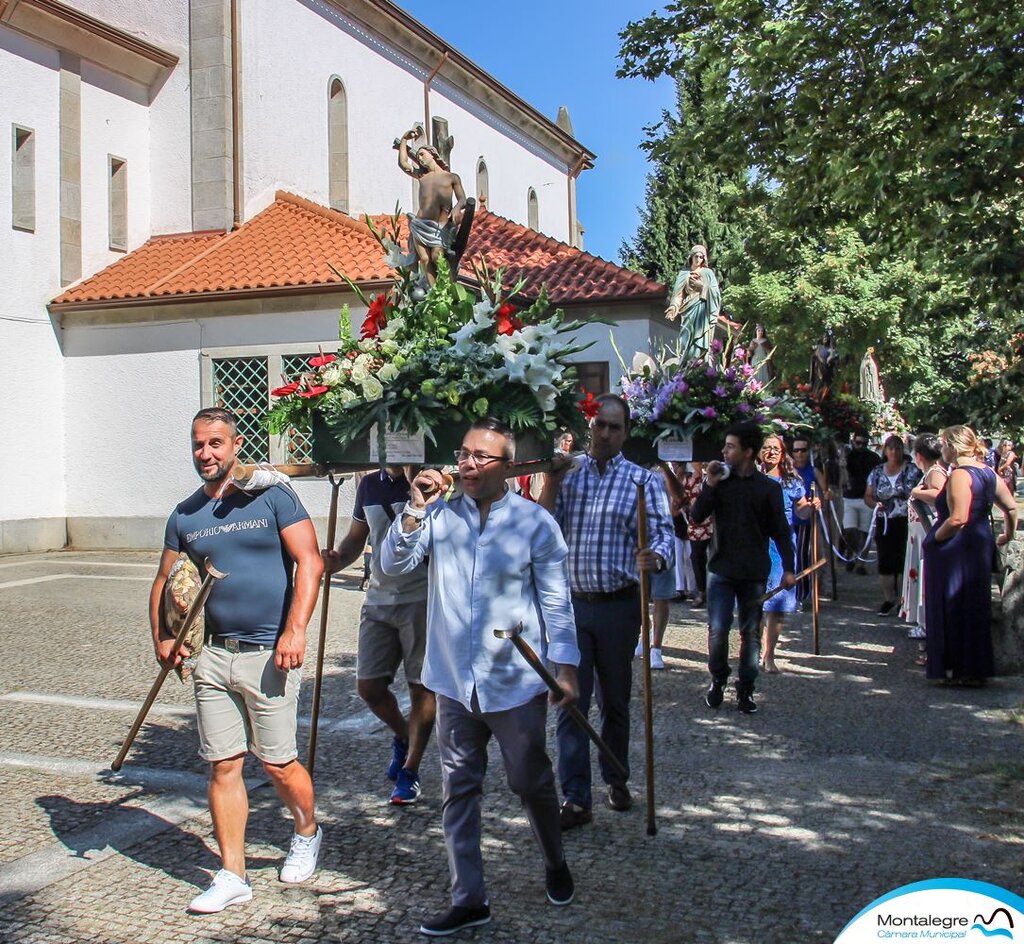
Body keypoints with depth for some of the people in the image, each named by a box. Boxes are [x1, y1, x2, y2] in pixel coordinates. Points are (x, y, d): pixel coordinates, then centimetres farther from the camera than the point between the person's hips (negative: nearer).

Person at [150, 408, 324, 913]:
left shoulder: (271, 497, -4)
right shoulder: (184, 516, 11)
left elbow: (310, 561, -10)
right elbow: (165, 581, 18)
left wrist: (295, 630, -19)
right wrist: (162, 637, 1)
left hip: (267, 654, -4)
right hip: (212, 656, 5)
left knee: (277, 763, 3)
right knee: (223, 766, 6)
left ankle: (307, 833, 32)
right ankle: (232, 875, 16)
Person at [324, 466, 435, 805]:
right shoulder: (369, 484, 10)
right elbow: (356, 537, 20)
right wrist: (337, 559, -1)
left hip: (421, 599, -5)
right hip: (378, 599, 5)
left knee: (422, 687, 2)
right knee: (368, 685, 5)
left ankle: (409, 770, 17)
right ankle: (402, 736, 34)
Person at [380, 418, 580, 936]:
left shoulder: (535, 522, -5)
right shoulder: (440, 515, 1)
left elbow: (556, 601, -3)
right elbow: (393, 565, -4)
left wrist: (565, 667, -7)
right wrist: (415, 510, -14)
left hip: (515, 681, -3)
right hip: (454, 680, 3)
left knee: (531, 782, 12)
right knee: (459, 789, 9)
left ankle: (555, 866, 39)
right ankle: (468, 899, 21)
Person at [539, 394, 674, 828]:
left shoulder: (643, 479, 1)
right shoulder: (566, 474, 7)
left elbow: (662, 532, -8)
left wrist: (655, 557, -30)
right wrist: (551, 485, -11)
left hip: (618, 605, -1)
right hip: (571, 604, 1)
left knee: (615, 700, 13)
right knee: (571, 703, -2)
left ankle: (616, 779, 32)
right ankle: (575, 799, 2)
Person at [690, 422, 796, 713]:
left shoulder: (769, 487, -1)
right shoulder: (720, 481, 3)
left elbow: (781, 532, 1)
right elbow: (697, 516, -3)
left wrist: (788, 568, -5)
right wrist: (710, 485, -13)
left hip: (754, 572, -1)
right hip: (721, 569, 1)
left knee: (751, 632, 6)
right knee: (718, 629, -5)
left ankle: (745, 689, 18)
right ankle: (717, 679, 18)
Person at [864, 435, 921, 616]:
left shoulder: (912, 470, 0)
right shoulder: (877, 472, 9)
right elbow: (867, 496, 11)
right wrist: (875, 504, -9)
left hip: (906, 523, -3)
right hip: (884, 524, 3)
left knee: (905, 562, -4)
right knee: (885, 563, 3)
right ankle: (889, 599, 15)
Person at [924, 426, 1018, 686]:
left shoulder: (960, 475, -18)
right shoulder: (988, 473, 9)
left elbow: (958, 518, -27)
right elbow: (1011, 507, 17)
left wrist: (934, 539, -15)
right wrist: (1008, 534, 29)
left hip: (956, 549, -9)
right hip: (980, 546, 9)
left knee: (953, 608, 1)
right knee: (975, 607, 14)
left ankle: (959, 669, 6)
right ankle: (977, 667, 21)